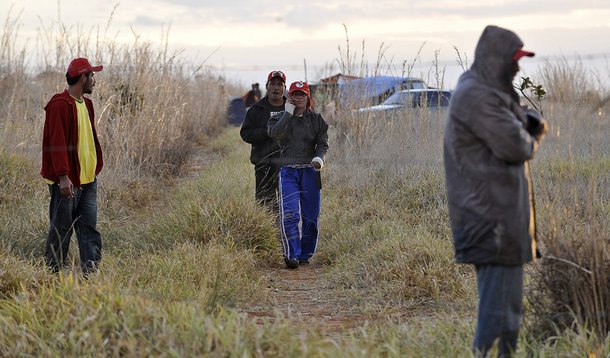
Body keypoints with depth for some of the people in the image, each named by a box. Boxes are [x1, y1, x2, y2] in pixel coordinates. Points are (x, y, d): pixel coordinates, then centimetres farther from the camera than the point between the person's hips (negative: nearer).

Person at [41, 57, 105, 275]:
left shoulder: (86, 104, 16)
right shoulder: (60, 105, -13)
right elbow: (57, 143, -18)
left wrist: (96, 168, 15)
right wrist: (63, 176, -23)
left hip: (88, 179, 8)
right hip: (67, 181, -8)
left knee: (89, 228, 4)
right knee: (61, 230, 0)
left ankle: (91, 272, 5)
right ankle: (53, 272, 9)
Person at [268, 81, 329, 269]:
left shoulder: (316, 119, 11)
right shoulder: (281, 117, 9)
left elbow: (323, 143, 5)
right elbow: (274, 134, -12)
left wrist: (319, 157, -15)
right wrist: (288, 113, -10)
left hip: (310, 171, 2)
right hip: (288, 170, -2)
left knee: (310, 215, 4)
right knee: (289, 214, -16)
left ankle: (305, 254, 16)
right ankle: (291, 254, -18)